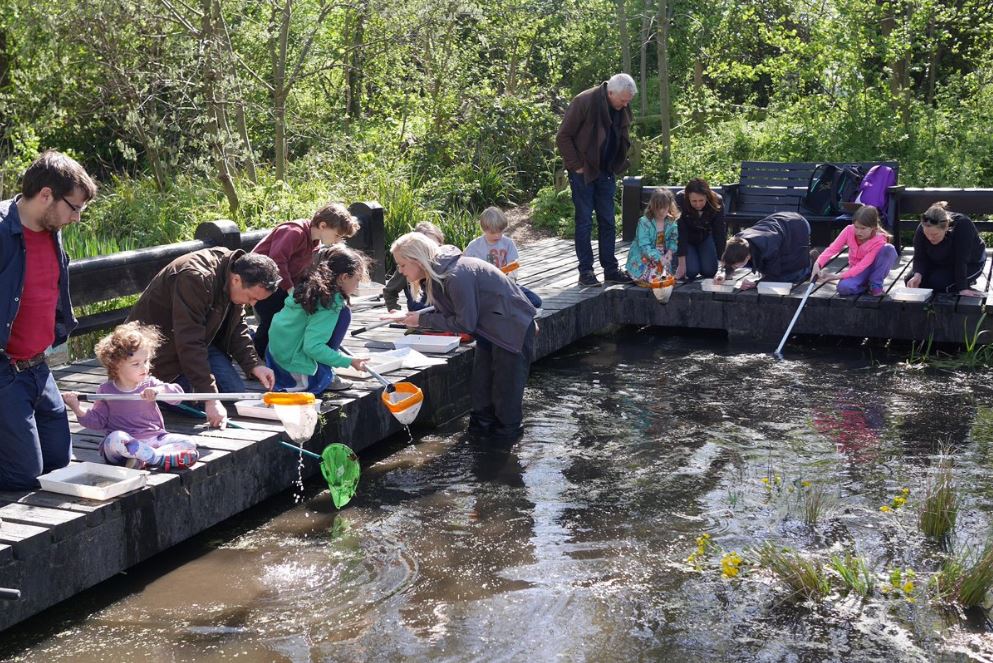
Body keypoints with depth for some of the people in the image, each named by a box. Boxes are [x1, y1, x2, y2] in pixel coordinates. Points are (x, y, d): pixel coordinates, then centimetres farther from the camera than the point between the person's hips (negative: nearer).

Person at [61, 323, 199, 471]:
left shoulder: (150, 384, 7)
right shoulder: (106, 391, 6)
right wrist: (78, 408, -4)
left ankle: (142, 459, -35)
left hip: (153, 438, 2)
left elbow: (178, 393, -5)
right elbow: (97, 420, 11)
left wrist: (159, 390, -24)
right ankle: (162, 458, -34)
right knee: (115, 438, -38)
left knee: (188, 444, -19)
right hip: (125, 442, -2)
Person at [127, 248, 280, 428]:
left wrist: (254, 364, -12)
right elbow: (189, 344, -37)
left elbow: (237, 327, 4)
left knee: (235, 393, -4)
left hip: (201, 340, 8)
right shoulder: (195, 279, -35)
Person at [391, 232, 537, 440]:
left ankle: (508, 427, 17)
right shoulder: (437, 273, -4)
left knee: (506, 378, 1)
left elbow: (465, 323, -27)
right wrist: (415, 316, -8)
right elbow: (446, 312, 5)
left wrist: (423, 319, -22)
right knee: (481, 376, 12)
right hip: (490, 326, 9)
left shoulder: (456, 277, -33)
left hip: (512, 323, -9)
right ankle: (484, 421, 24)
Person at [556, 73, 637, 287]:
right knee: (584, 222, -2)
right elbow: (563, 137, -13)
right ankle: (585, 272, 4)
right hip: (584, 172, -6)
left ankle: (610, 269, 14)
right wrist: (576, 165, -14)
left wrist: (618, 165, 8)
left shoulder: (623, 109, 3)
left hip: (606, 172, 6)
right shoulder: (584, 102, -16)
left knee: (608, 222, 8)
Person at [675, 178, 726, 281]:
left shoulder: (717, 202, -29)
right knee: (691, 271, -19)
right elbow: (680, 232, -29)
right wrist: (682, 263, -29)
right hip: (686, 238, -2)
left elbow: (720, 232, -26)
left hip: (706, 235, 2)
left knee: (709, 271, -11)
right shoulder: (680, 200, -33)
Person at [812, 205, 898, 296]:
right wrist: (818, 264, -38)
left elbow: (862, 265, -31)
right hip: (856, 271, 1)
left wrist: (838, 276, -38)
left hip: (874, 270, -1)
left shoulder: (879, 241, -26)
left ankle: (876, 285, -16)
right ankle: (866, 285, -2)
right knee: (843, 287, -35)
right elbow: (832, 248, -19)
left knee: (889, 249, -31)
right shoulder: (849, 230, -16)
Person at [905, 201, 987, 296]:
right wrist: (917, 275, -40)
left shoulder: (963, 225, -37)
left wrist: (962, 288, -39)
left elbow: (961, 260, -37)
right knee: (910, 281, -11)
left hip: (970, 264, -6)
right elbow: (920, 258, -19)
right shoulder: (921, 230, -25)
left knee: (938, 282, -30)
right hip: (941, 264, 6)